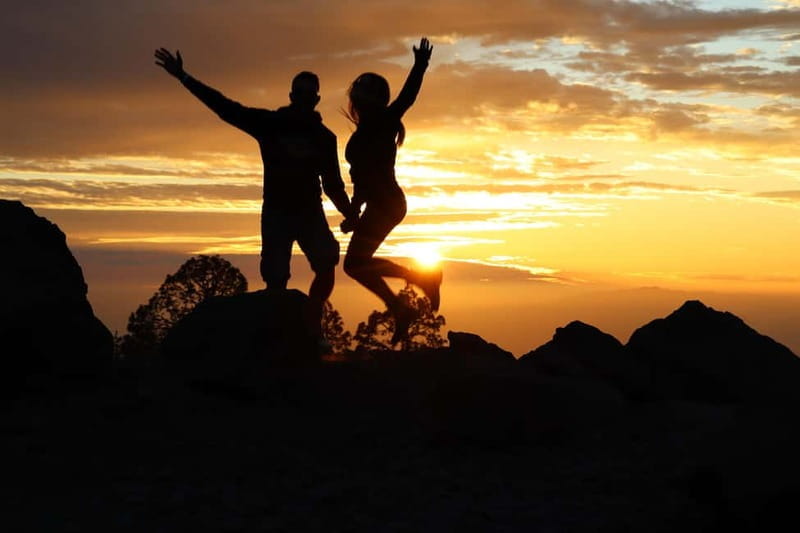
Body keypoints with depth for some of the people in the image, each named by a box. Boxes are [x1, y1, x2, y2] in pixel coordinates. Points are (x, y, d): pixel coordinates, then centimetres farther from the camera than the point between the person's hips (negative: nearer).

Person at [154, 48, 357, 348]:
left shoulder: (324, 137, 4)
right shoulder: (270, 123, -2)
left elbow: (333, 183, 11)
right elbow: (225, 107, -7)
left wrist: (351, 216, 1)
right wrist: (183, 77, -14)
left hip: (310, 211, 1)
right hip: (276, 212, -1)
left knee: (326, 264, -20)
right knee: (276, 280, -7)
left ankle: (312, 324, -5)